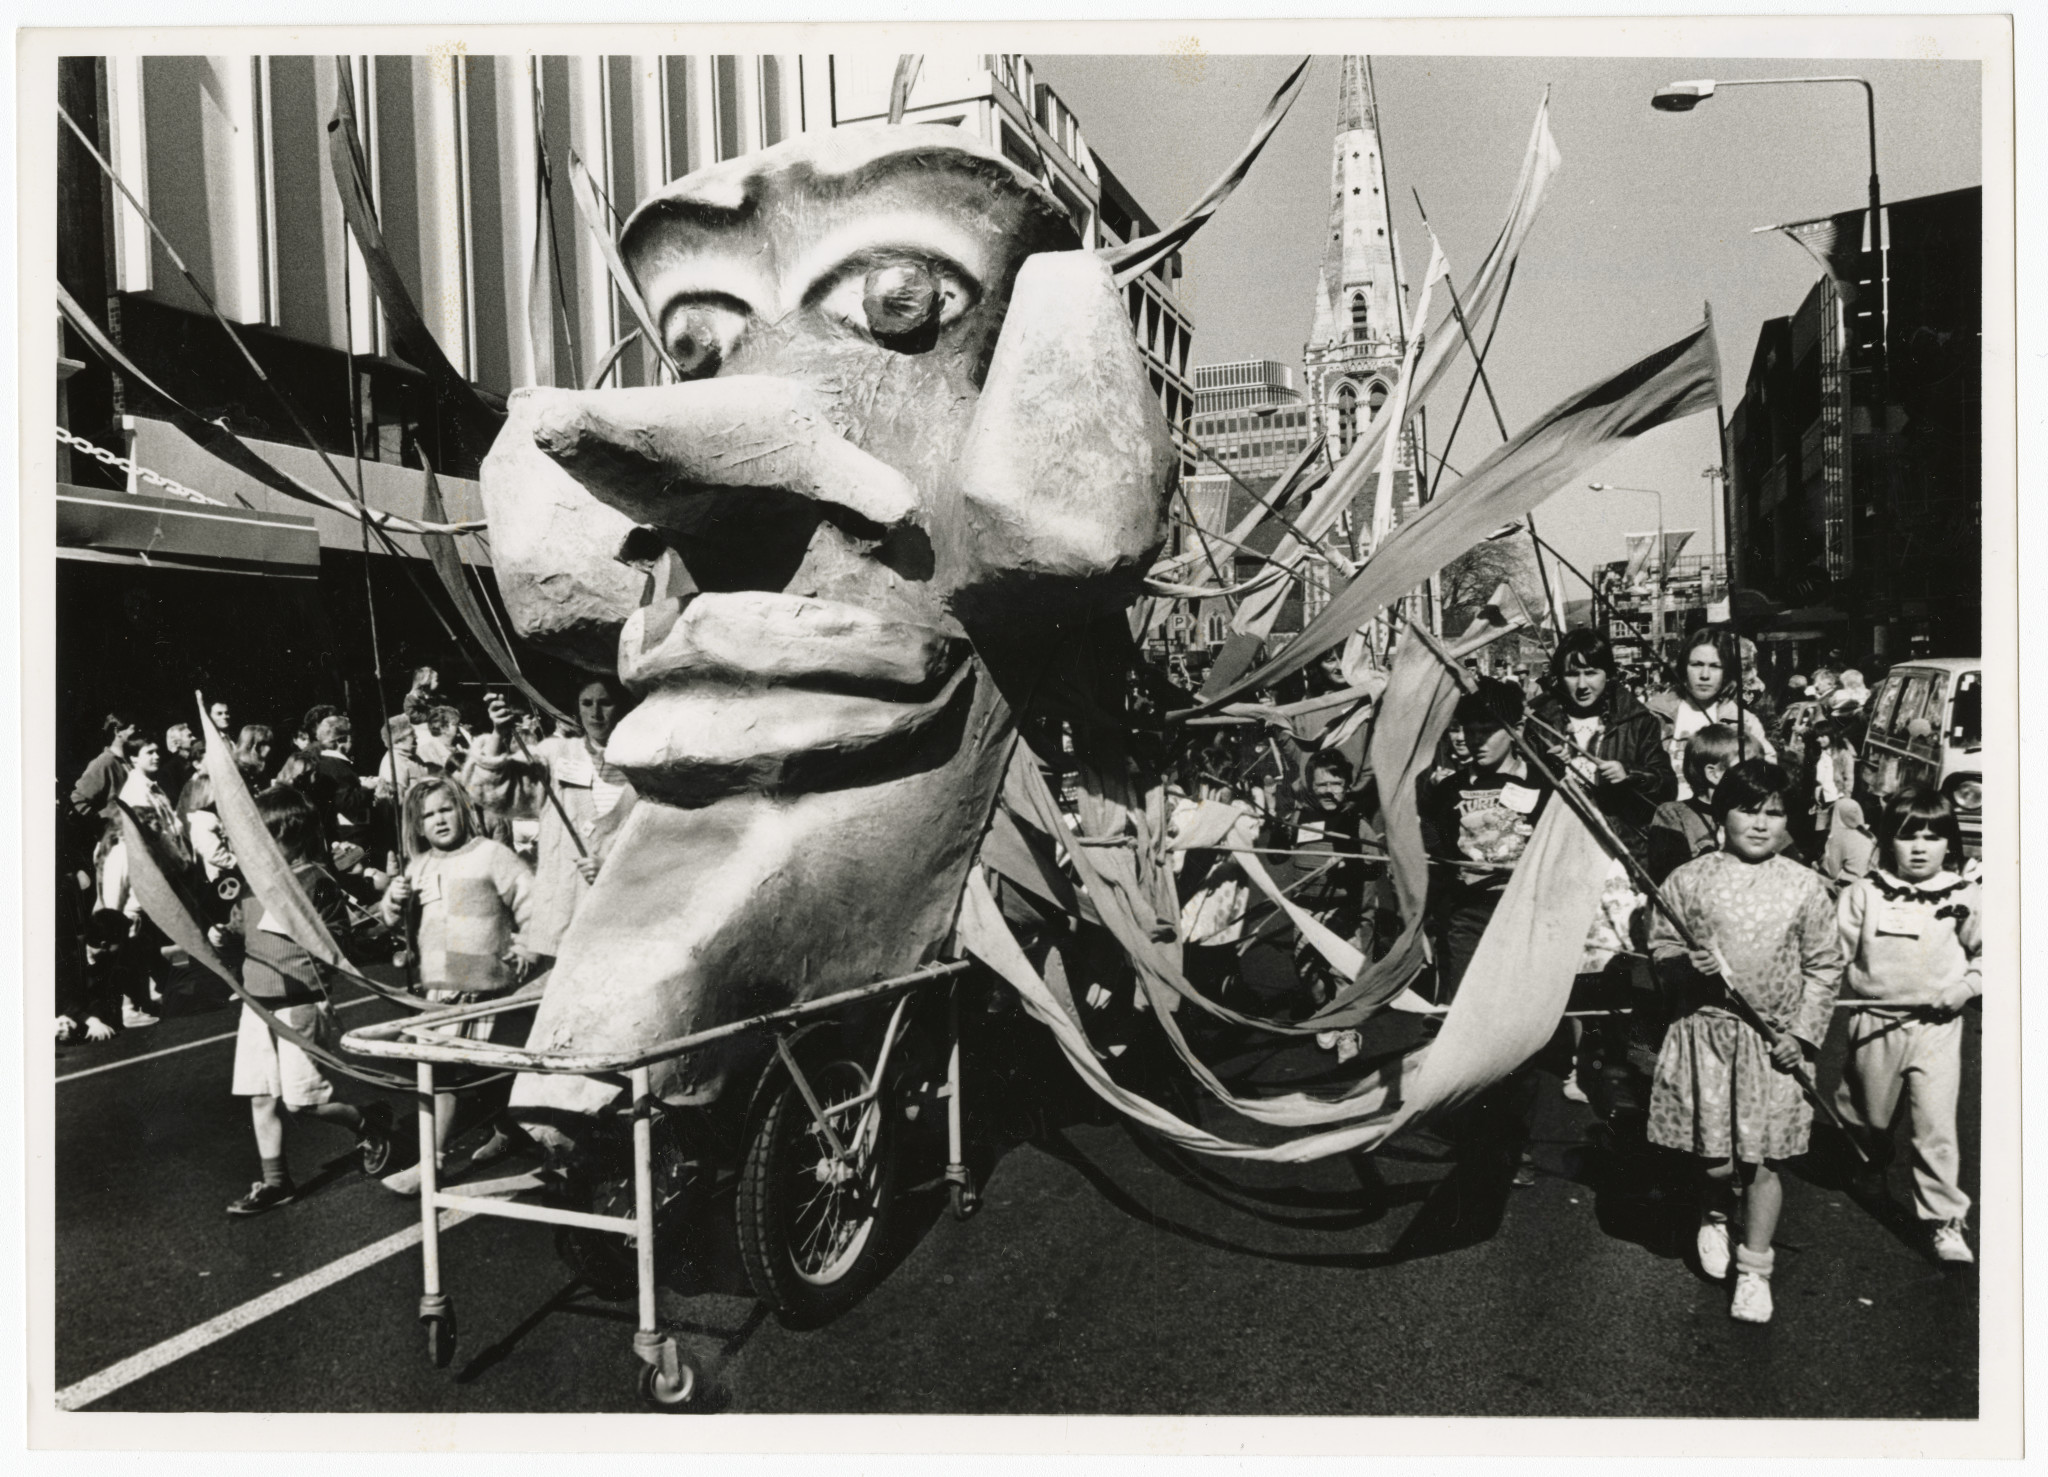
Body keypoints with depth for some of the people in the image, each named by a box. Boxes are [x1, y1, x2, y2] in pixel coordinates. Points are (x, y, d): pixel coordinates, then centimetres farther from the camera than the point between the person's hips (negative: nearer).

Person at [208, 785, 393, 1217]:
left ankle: (370, 1121, 20)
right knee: (260, 1097, 9)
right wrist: (222, 938, -2)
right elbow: (240, 932, 18)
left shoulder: (316, 882, -11)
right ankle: (274, 1181, 21)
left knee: (301, 1101, -4)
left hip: (300, 1004, -7)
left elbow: (339, 940, -10)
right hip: (257, 1002, 7)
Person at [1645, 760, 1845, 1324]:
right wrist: (1688, 967, -17)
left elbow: (1824, 967, 5)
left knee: (1762, 1161, 3)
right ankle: (1714, 1217, 37)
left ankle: (1754, 1270, 20)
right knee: (1714, 1159, 3)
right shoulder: (1688, 880, -2)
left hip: (1774, 1041, 1)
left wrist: (1803, 1033, -2)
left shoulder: (1805, 887, 1)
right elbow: (1660, 946, 4)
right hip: (1705, 1031, 0)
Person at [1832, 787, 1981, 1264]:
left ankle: (1944, 1220, 6)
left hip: (1937, 1025, 0)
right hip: (1875, 1022, 1)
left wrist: (1967, 986, -6)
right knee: (1869, 1116, 16)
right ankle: (1871, 1163, 48)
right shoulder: (1863, 893, -3)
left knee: (1936, 1126, -5)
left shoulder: (1965, 898, -1)